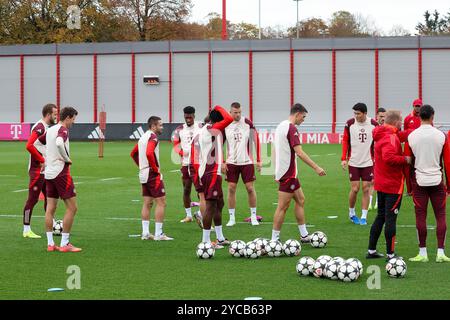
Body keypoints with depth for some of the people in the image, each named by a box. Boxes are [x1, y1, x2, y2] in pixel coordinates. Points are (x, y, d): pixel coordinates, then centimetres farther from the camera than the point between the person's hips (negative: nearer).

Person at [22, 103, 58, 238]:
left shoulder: (47, 127, 14)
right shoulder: (39, 127, -16)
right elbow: (29, 146, -27)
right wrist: (42, 160, -21)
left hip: (46, 170, 10)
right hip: (37, 170, -10)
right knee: (33, 199, -5)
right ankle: (26, 230, -1)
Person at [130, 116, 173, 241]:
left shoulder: (143, 137, 15)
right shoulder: (153, 137, -14)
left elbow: (133, 154, 24)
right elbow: (149, 153, -30)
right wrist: (156, 168, -19)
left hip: (143, 174, 9)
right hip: (153, 174, -9)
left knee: (147, 203, 12)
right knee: (161, 202, -5)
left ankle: (145, 233, 13)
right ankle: (158, 234, -6)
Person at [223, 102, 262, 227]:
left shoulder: (247, 123, -5)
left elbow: (256, 140, -1)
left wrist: (258, 160, -4)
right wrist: (222, 162, 1)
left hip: (247, 161, -1)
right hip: (231, 162, 1)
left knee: (250, 188, 0)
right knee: (231, 188, 0)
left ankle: (253, 216, 13)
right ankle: (232, 218, 9)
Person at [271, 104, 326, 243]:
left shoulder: (281, 126, 13)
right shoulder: (291, 128, -17)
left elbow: (276, 150, 20)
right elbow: (299, 153, -24)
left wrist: (277, 171, 25)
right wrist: (316, 168, -22)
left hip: (284, 172, 10)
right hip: (288, 173, -10)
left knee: (300, 200, 15)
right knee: (283, 206, -5)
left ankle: (304, 235, 18)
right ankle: (274, 239, 0)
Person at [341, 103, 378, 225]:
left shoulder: (373, 124, -3)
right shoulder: (350, 123, -4)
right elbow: (345, 141, 2)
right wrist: (344, 158, -4)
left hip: (368, 162, 1)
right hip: (353, 162, -1)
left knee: (366, 188, 1)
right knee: (354, 189, -1)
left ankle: (364, 216, 9)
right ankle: (351, 213, 21)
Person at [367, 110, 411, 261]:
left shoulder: (381, 135, 11)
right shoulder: (391, 137, -19)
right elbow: (389, 157, -34)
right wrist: (405, 159, -21)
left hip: (381, 184, 9)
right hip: (393, 185, -9)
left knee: (381, 216, 17)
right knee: (391, 218, -3)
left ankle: (371, 250, 22)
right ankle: (390, 254, 3)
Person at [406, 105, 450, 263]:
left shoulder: (411, 137, -2)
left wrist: (408, 186, 12)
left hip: (419, 181, 0)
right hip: (437, 180, 0)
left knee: (420, 217, 4)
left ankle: (422, 253, 6)